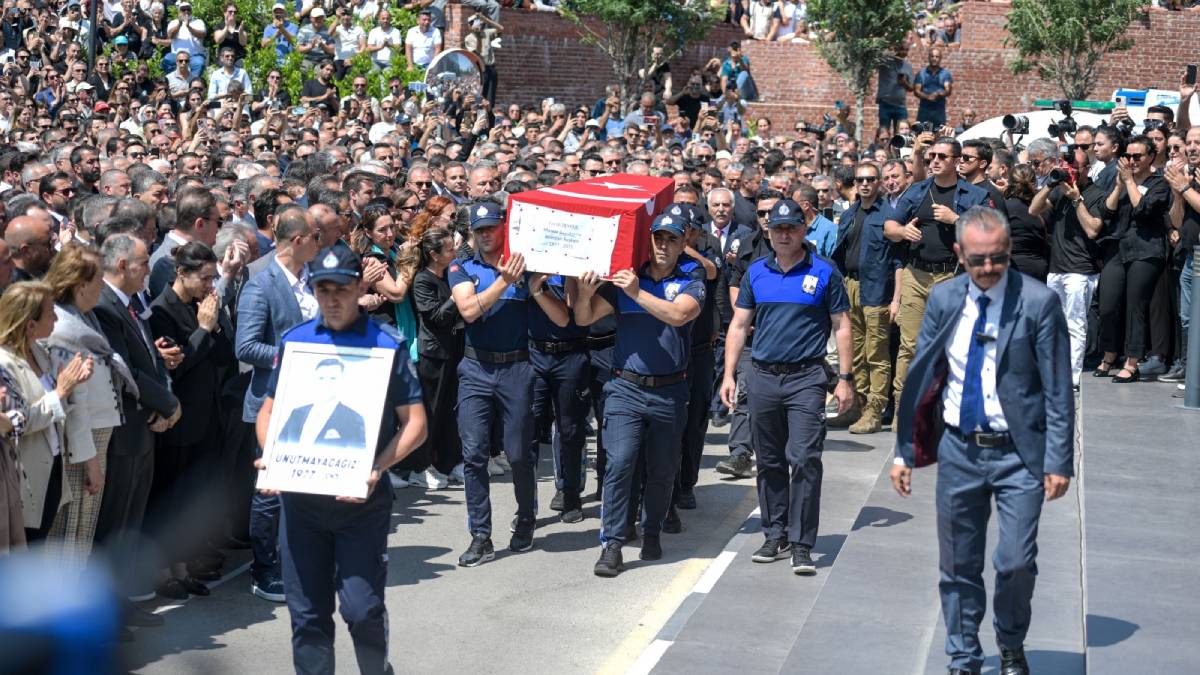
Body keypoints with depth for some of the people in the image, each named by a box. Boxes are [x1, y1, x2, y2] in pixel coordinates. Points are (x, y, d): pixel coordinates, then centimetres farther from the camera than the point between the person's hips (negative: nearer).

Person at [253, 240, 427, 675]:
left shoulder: (386, 345, -2)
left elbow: (415, 424, -3)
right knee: (307, 614, 7)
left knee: (362, 609, -7)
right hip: (300, 495, 3)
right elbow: (268, 411, 15)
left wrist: (377, 467, -18)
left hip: (362, 497, -3)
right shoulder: (294, 341, 8)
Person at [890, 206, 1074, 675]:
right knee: (958, 565, 10)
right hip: (958, 448, 3)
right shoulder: (943, 299, 1)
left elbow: (1058, 391, -7)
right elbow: (919, 377, 7)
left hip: (1018, 453, -3)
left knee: (1016, 564, -5)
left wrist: (1059, 461, -10)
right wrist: (904, 451, 5)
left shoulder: (1038, 302, -10)